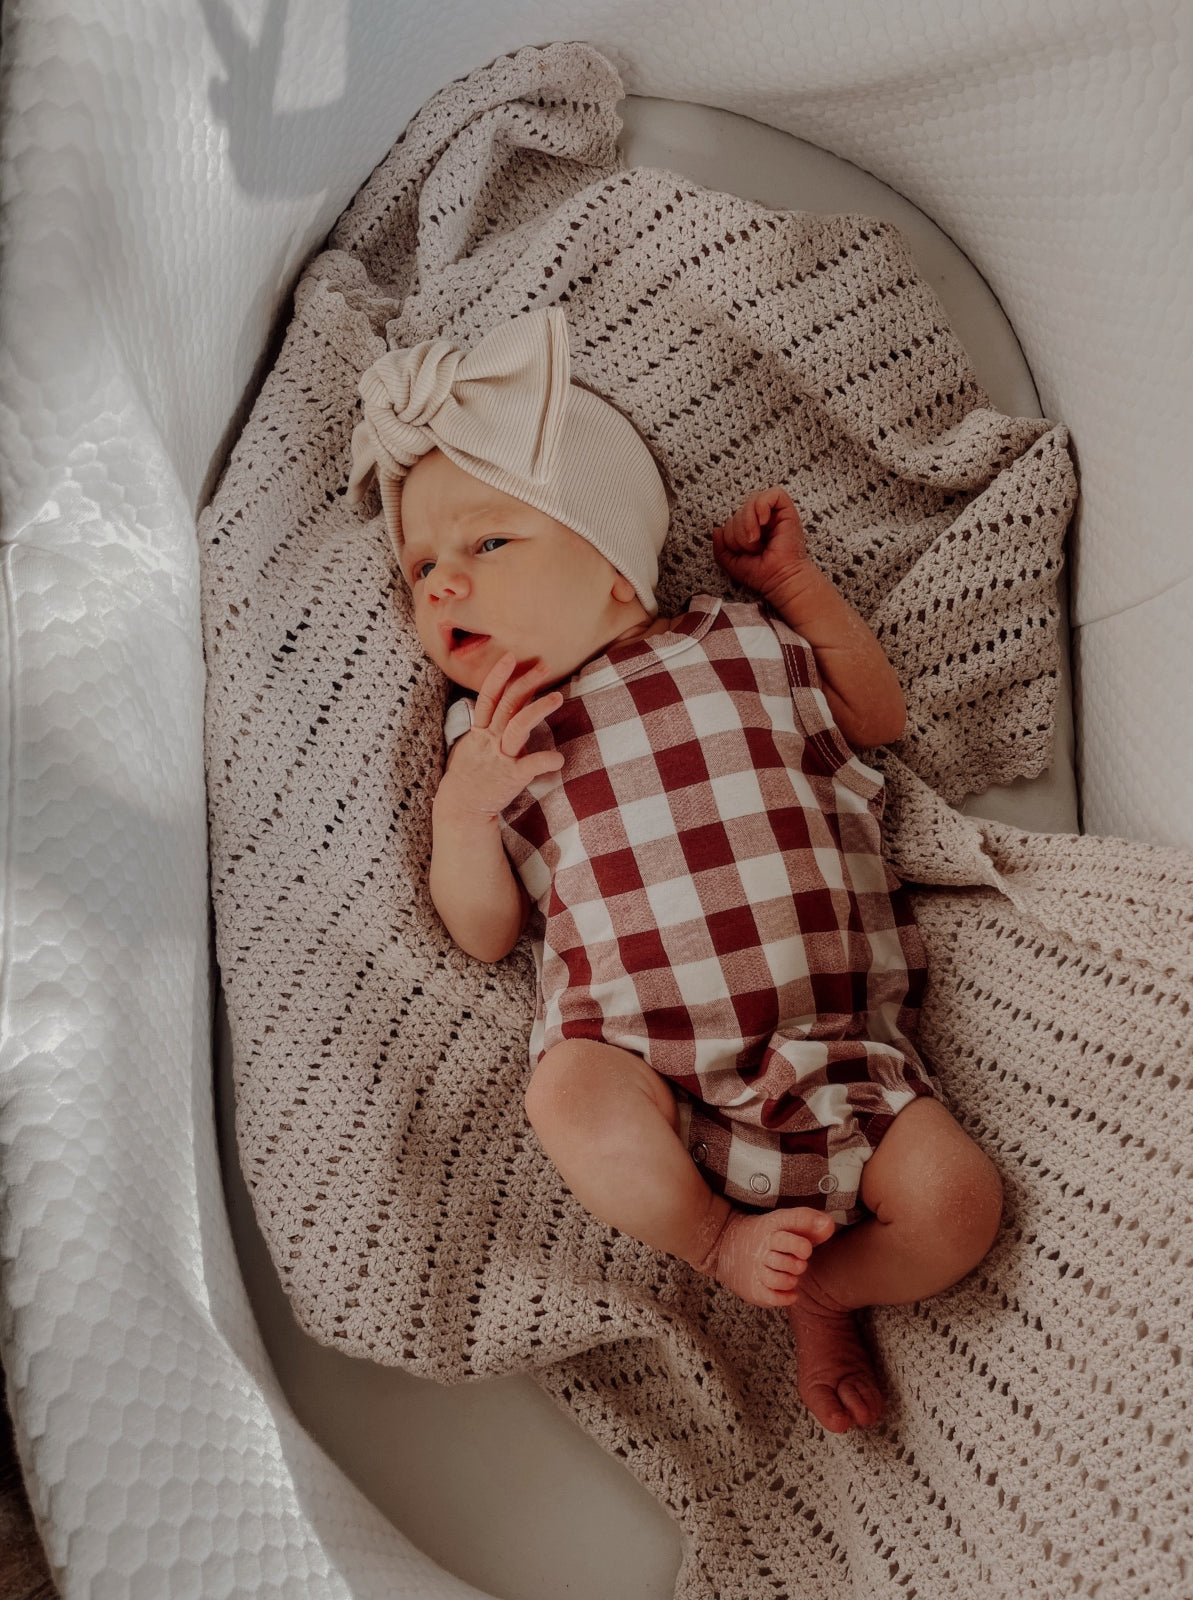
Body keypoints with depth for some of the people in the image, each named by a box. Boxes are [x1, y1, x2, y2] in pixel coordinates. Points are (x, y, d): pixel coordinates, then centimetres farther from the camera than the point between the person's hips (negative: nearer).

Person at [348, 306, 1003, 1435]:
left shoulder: (740, 646, 9)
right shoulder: (488, 733, 7)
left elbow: (876, 714, 23)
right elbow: (482, 934, 5)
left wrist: (793, 582, 14)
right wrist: (460, 808, -15)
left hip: (828, 1044, 1)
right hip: (639, 1061, -1)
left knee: (956, 1203, -17)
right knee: (571, 1102, -33)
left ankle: (824, 1292, 14)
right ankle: (714, 1238, -4)